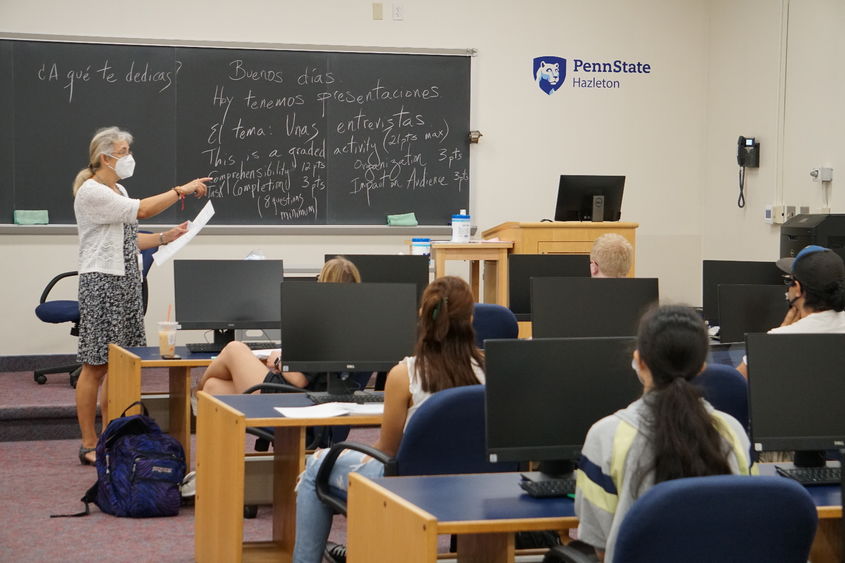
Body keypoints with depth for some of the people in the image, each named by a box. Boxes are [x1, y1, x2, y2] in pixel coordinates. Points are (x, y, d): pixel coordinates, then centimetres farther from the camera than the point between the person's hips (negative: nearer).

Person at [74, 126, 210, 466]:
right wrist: (182, 190, -15)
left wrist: (166, 237, 11)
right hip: (100, 283, -9)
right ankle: (89, 445, 1)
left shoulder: (117, 191, 18)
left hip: (125, 283, 9)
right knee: (95, 367, -5)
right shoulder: (90, 192, -12)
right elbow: (141, 211, -20)